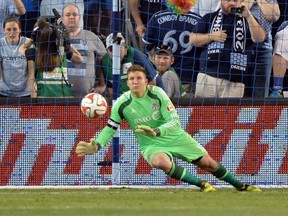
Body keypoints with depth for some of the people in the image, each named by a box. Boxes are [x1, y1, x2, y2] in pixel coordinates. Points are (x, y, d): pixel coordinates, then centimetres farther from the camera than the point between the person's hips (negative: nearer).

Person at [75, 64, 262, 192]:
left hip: (175, 136, 0)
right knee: (161, 162, -36)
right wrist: (96, 146, -22)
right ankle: (201, 185, -21)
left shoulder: (157, 94, -18)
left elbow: (174, 121, -20)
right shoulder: (122, 104, -15)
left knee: (208, 163, 2)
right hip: (151, 145, 0)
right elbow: (110, 129, -5)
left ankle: (240, 185, 25)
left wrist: (156, 131, -38)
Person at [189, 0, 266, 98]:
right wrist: (211, 36, -5)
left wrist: (248, 16, -17)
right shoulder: (210, 18, 14)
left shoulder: (248, 20, 10)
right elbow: (193, 39, 12)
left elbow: (260, 38, -7)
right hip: (208, 75, 1)